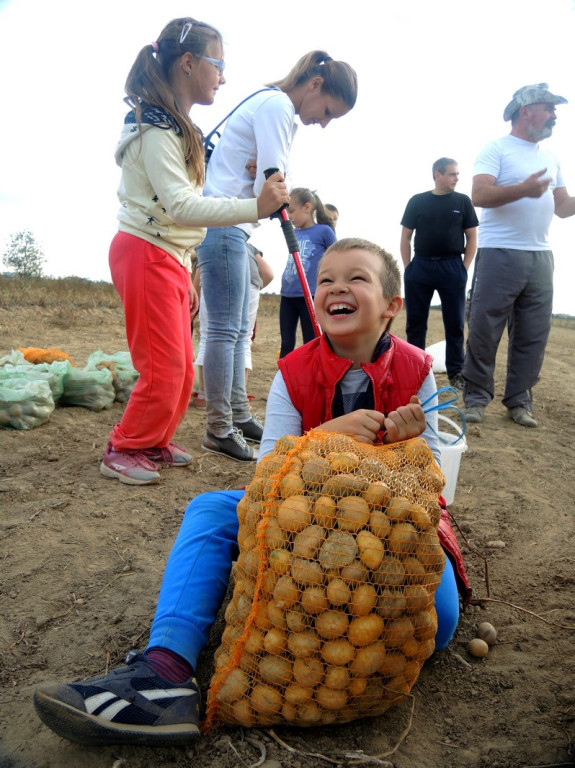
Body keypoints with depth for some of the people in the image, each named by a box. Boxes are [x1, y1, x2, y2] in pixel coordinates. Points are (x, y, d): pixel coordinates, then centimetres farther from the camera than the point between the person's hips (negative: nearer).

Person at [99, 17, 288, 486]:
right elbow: (180, 205, -25)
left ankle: (155, 442, 25)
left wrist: (187, 278, 19)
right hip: (145, 256, -9)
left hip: (170, 258, 10)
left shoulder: (177, 127, 20)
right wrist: (255, 208, -31)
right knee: (164, 368, -7)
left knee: (182, 366, 11)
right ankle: (124, 451, 9)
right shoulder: (155, 127, -12)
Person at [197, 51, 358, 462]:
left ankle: (239, 416, 20)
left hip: (231, 227, 10)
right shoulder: (277, 105, -10)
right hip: (222, 224, -10)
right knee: (225, 330, -9)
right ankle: (219, 429, -1)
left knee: (238, 330, 11)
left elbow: (266, 183, 14)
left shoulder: (277, 107, 22)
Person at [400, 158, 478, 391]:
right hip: (420, 266, 0)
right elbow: (405, 238, 8)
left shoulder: (463, 201, 7)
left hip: (452, 267, 0)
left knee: (455, 322, 2)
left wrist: (464, 267, -2)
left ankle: (455, 372, 11)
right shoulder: (417, 201, 6)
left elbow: (472, 238, 7)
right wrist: (408, 267, 0)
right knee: (415, 321, 4)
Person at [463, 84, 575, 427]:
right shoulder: (497, 149, 0)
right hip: (500, 254, -6)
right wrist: (523, 189, -27)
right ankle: (477, 397, 7)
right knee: (484, 330, -4)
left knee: (534, 334, 5)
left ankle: (519, 400, 14)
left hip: (541, 257, 7)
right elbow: (480, 195, -14)